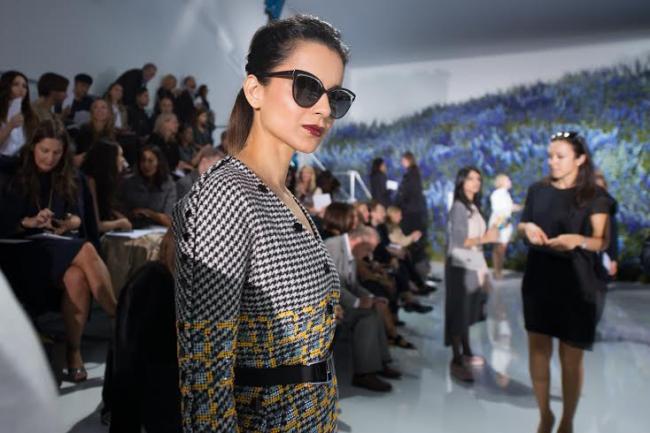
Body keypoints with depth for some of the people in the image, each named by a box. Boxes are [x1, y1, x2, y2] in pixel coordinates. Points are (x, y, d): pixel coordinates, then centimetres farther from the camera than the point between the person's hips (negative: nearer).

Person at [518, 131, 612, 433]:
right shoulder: (538, 190, 8)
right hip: (539, 280, 4)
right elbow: (522, 226, 17)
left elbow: (601, 241, -6)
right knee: (538, 351, 6)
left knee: (570, 358, 4)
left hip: (578, 286, -3)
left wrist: (577, 240, -26)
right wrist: (528, 228, -6)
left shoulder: (595, 196, -4)